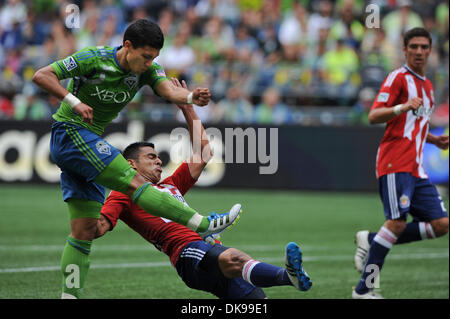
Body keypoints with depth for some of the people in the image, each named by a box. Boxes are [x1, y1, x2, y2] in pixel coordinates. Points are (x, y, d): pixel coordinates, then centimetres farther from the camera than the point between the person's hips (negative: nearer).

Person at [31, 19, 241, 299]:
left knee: (86, 230, 3)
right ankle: (203, 225, -24)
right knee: (134, 182, -19)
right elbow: (42, 75, -17)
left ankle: (70, 294, 4)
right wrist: (74, 102, -29)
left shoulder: (147, 70, -1)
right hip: (70, 132, -8)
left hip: (91, 142, 8)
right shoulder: (93, 58, -16)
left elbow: (169, 90, -20)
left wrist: (192, 97, -42)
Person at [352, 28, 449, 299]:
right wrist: (403, 107, -29)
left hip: (417, 169, 8)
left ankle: (371, 241, 6)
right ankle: (363, 289, -12)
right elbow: (374, 116, -13)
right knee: (398, 222, -18)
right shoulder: (399, 78, -3)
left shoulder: (427, 85, 22)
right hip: (395, 163, -8)